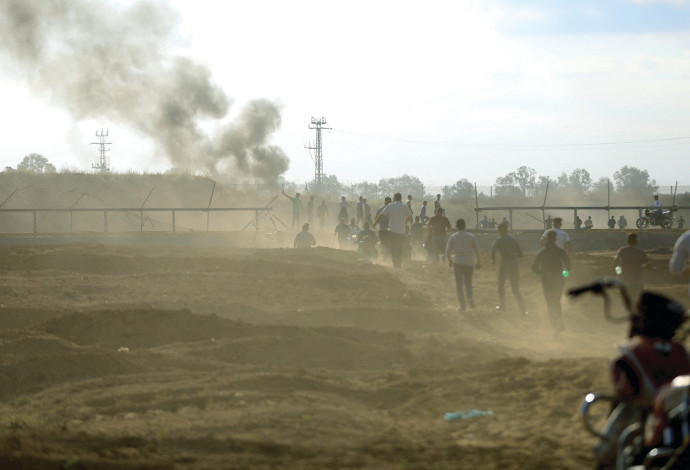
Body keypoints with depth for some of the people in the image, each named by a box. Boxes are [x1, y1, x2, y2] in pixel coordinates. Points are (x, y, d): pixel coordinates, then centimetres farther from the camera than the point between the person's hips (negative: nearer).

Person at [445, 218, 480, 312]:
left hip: (458, 263, -2)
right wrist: (478, 262, 17)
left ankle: (462, 306, 1)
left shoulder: (453, 237, -3)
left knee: (459, 285, 5)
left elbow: (448, 251, -1)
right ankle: (470, 297, -9)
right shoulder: (471, 236, 1)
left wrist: (449, 260, 17)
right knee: (468, 282, 17)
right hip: (469, 263, 2)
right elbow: (476, 250, 5)